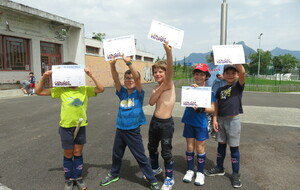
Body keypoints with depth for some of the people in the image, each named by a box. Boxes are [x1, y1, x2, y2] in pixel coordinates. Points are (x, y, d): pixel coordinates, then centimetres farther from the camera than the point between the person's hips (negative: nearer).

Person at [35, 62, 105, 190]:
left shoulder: (85, 89, -5)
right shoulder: (61, 90, -7)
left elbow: (101, 89, -14)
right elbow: (38, 92, -3)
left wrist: (91, 75, -20)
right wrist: (43, 78, -19)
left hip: (81, 126, 1)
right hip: (66, 127, -1)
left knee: (78, 153, 14)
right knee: (68, 154, 13)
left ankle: (78, 178, 32)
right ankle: (69, 179, 32)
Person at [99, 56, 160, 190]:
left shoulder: (139, 93, -7)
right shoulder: (122, 93, 2)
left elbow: (137, 77, -23)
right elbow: (115, 78, -10)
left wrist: (128, 63, -31)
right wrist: (112, 64, -24)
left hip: (133, 131, -4)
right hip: (120, 129, 5)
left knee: (141, 157, 5)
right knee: (116, 154, 22)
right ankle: (114, 174, 46)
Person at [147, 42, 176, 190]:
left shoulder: (169, 83, -9)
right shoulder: (156, 87, 8)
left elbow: (170, 69, -29)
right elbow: (151, 102, -9)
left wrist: (169, 52, -43)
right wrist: (160, 88, -18)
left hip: (166, 123, -6)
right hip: (154, 121, 7)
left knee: (166, 152, 4)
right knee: (152, 147, 21)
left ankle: (169, 178, 25)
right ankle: (155, 168, 47)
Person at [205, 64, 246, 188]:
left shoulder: (239, 86, -5)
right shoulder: (220, 89, 7)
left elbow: (243, 72, -24)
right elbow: (216, 106, 8)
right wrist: (214, 119, 0)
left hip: (233, 120, -4)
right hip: (221, 120, 4)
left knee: (234, 147, 5)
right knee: (221, 145, 16)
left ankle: (236, 174, 20)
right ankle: (219, 168, 34)